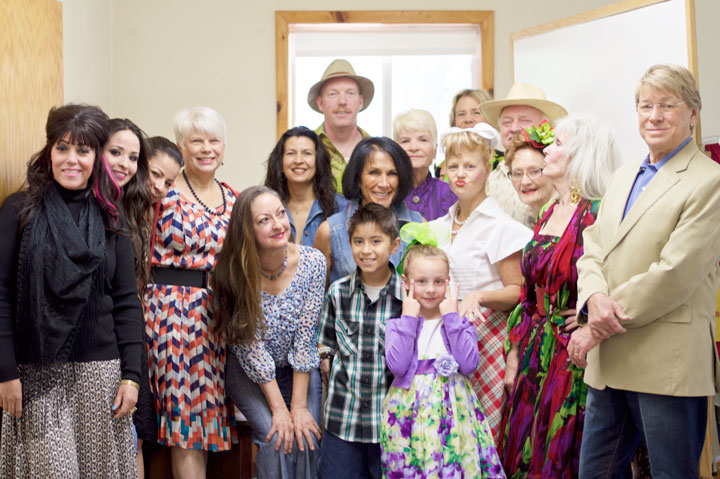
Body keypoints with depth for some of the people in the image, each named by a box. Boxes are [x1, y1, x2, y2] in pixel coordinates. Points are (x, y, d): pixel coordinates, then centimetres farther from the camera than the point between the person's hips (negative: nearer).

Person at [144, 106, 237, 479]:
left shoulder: (233, 201, 12)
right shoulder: (163, 193, -4)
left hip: (218, 314, 5)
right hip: (173, 308, -5)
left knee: (205, 407, 8)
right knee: (183, 410, -3)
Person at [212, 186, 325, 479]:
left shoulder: (312, 262, -17)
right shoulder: (233, 273, -22)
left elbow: (305, 339, -14)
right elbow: (251, 348, -17)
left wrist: (299, 405, -15)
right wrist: (279, 408, -18)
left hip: (299, 369, 2)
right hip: (249, 373, -1)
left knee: (307, 438, -15)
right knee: (276, 437, -20)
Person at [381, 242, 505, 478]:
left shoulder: (459, 321, 5)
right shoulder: (397, 324, 4)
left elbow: (468, 365, -12)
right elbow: (397, 366, -14)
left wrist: (451, 317, -9)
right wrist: (409, 317, -9)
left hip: (452, 412, 0)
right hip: (409, 412, 0)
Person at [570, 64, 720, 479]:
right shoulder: (623, 178, 17)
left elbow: (675, 273, -16)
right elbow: (593, 250, 11)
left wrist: (597, 330, -13)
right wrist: (595, 296, -13)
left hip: (669, 366, -7)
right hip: (609, 362, 7)